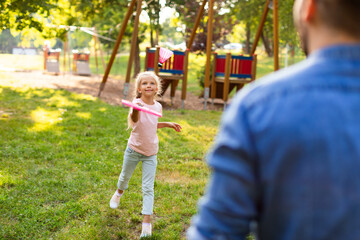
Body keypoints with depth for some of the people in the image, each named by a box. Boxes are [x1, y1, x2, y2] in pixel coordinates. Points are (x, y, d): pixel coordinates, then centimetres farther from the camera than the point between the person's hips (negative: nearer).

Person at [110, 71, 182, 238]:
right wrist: (135, 111, -65)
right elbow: (134, 120, -44)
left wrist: (168, 124, 8)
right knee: (125, 177, 22)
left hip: (151, 153, 2)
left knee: (148, 188, -2)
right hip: (133, 150, -2)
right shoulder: (137, 103, -20)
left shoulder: (158, 107, -4)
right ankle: (119, 192, 56)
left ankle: (147, 222, 2)